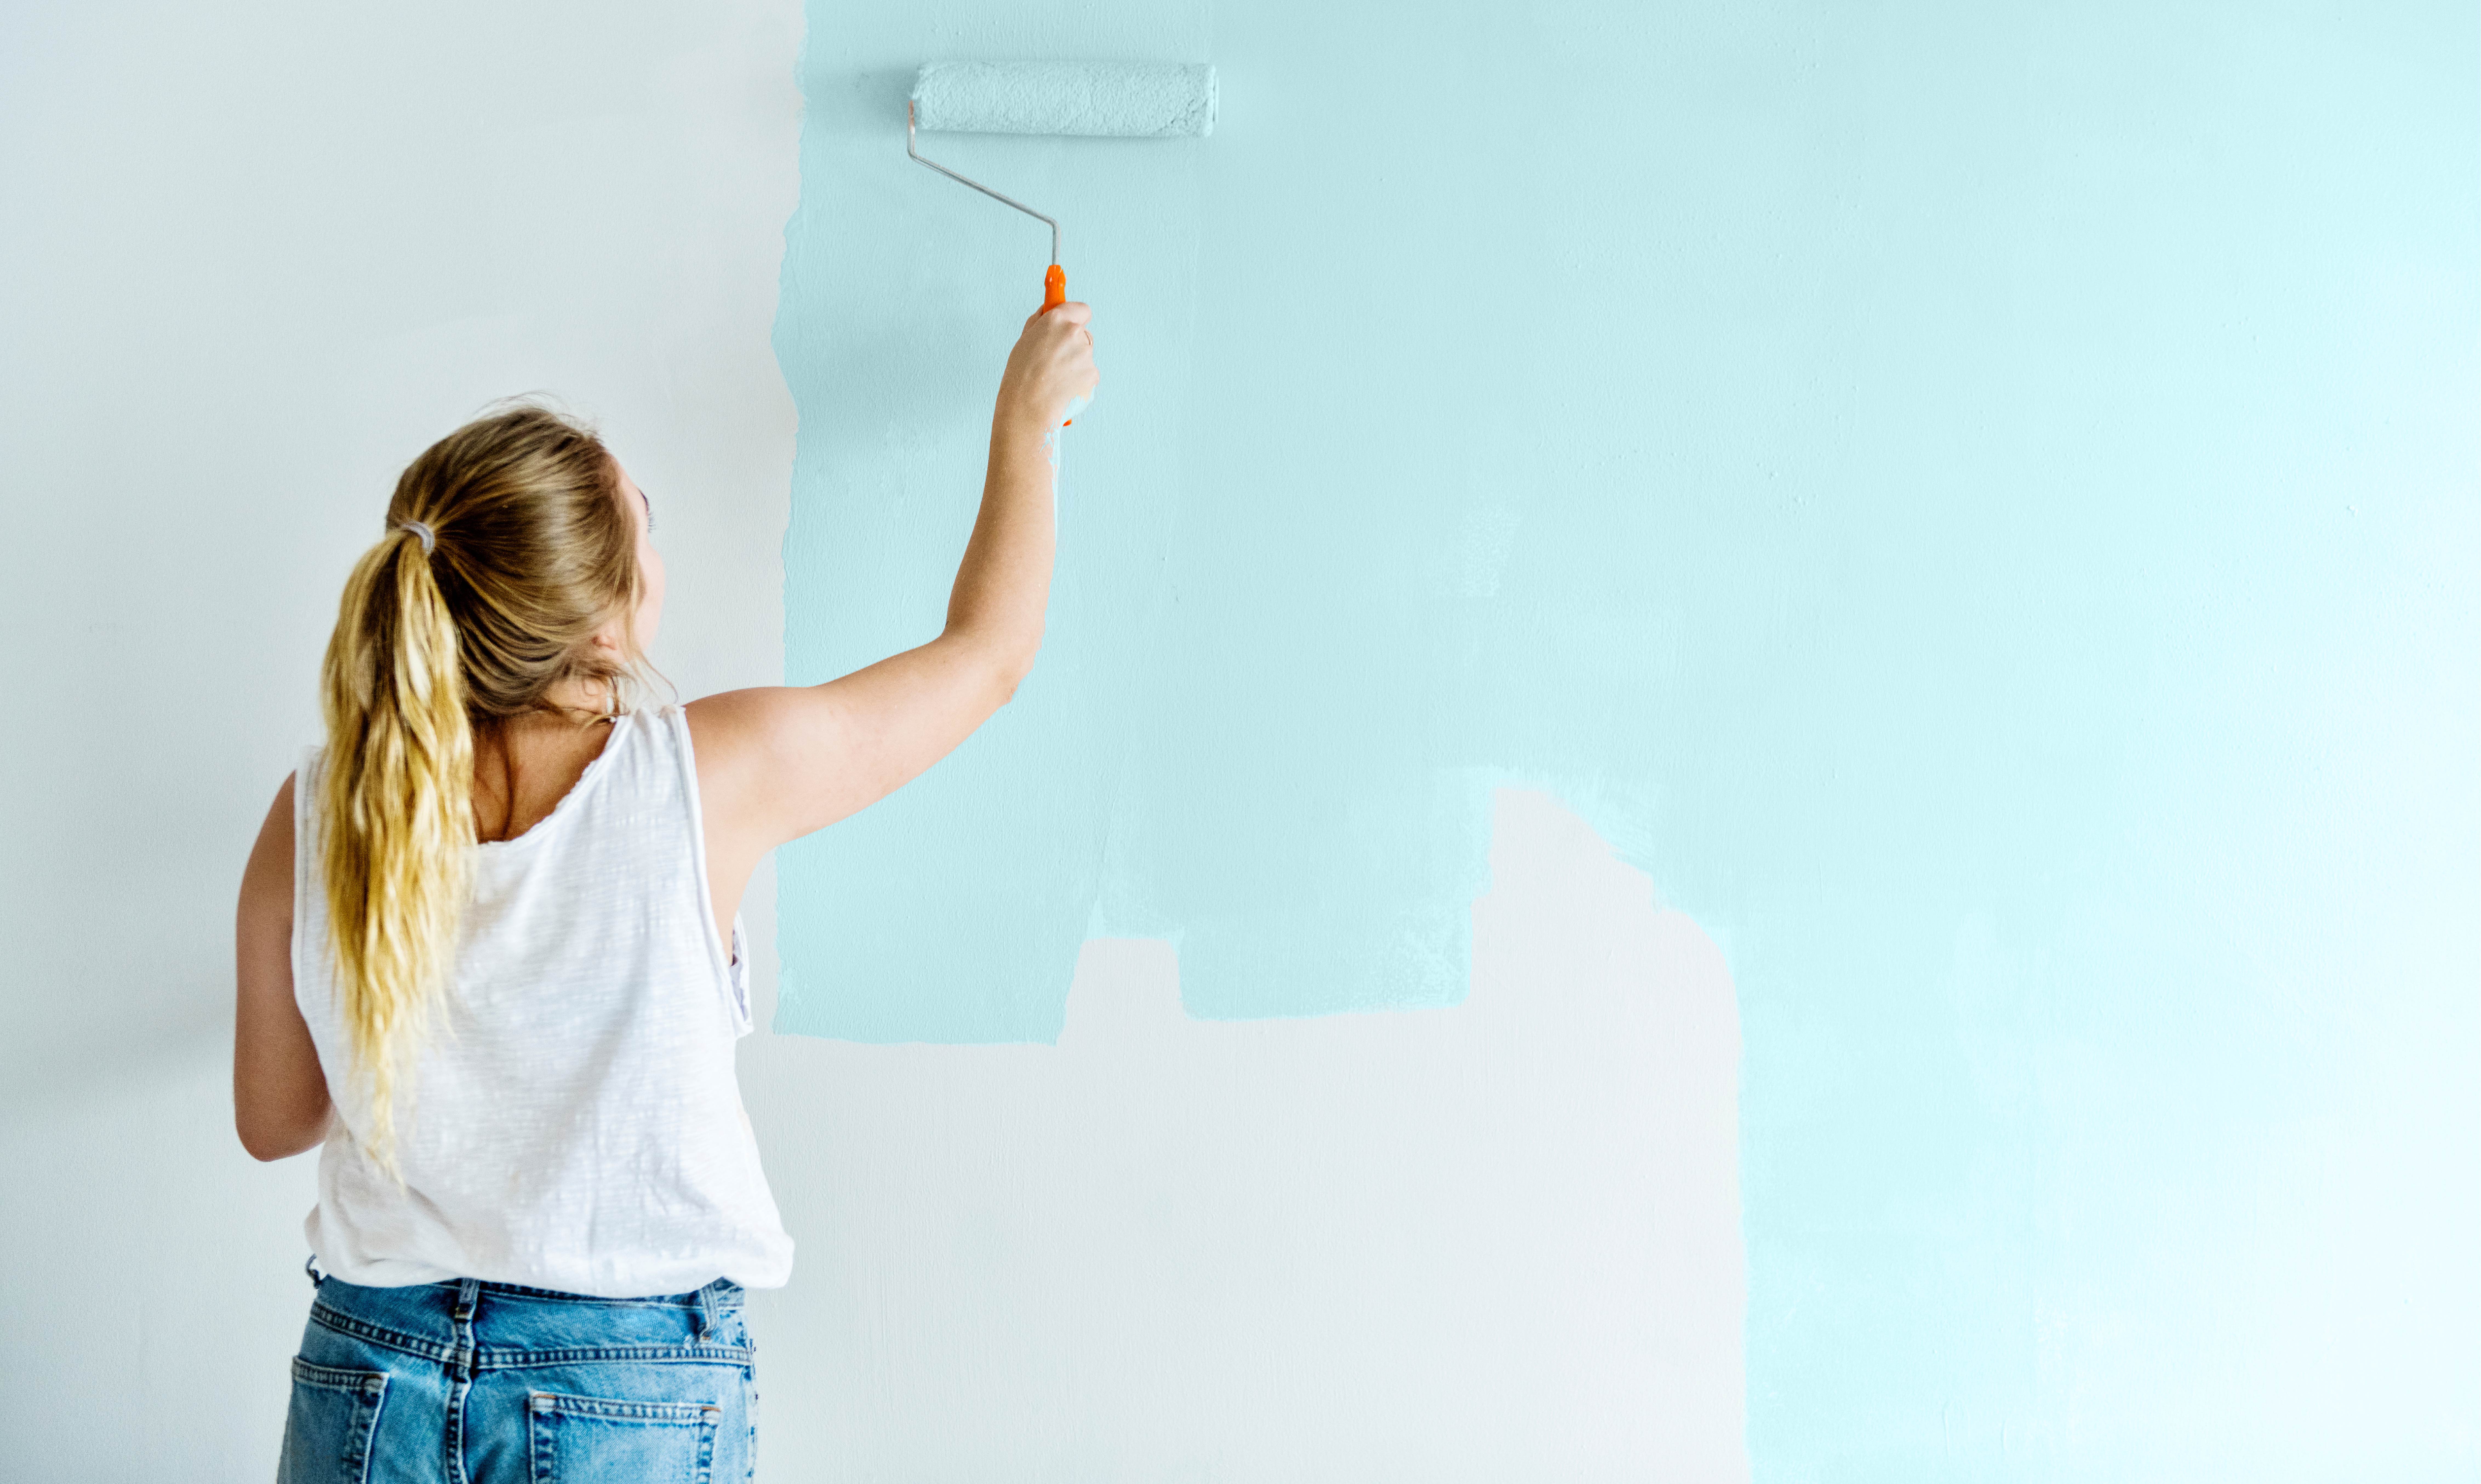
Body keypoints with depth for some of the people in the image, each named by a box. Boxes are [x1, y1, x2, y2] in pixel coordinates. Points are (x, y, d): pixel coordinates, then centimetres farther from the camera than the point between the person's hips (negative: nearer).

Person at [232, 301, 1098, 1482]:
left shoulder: (312, 819, -9)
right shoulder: (712, 777, -17)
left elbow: (272, 1119, 5)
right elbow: (986, 651, 0)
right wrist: (1027, 420, 13)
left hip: (371, 1378, 2)